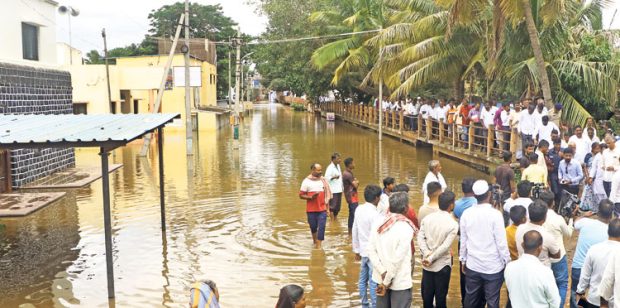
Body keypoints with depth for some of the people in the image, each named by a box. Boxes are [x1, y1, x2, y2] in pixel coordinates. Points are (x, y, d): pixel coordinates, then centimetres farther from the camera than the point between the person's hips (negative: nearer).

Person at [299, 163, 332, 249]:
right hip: (311, 210, -1)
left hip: (322, 210, 2)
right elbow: (301, 195, -6)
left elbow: (327, 194, 11)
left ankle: (318, 246, -2)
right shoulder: (306, 181, -7)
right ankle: (315, 241, 40)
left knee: (321, 227, -7)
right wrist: (311, 197, -22)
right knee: (313, 227, 13)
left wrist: (327, 207, 10)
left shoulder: (323, 180, 3)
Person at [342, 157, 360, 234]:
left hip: (352, 196, 10)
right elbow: (355, 185, -20)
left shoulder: (349, 173, 14)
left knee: (352, 214, 14)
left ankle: (350, 231, 21)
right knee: (354, 214, -11)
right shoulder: (348, 174, -20)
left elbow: (355, 183, 15)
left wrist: (356, 182, -7)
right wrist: (357, 182, 1)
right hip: (352, 196, -10)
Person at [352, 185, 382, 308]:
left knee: (363, 279, 16)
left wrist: (356, 250, 18)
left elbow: (355, 231, 8)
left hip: (363, 251, 8)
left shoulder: (359, 209, 1)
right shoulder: (374, 214, -21)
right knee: (373, 282, 1)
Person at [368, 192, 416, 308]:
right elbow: (398, 259, -20)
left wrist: (383, 272, -9)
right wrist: (387, 281, -12)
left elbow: (371, 251, -5)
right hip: (400, 282, -6)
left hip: (380, 278, 6)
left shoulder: (378, 224, 0)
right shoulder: (406, 228, -17)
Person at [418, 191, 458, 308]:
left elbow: (420, 238, -8)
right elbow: (445, 246, -19)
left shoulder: (427, 218, -2)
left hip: (427, 264, 4)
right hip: (442, 265, -4)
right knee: (440, 295, 11)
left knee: (426, 294, 16)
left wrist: (427, 254, -13)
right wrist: (431, 258, -15)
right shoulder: (453, 224, -15)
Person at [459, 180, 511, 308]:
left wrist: (463, 260, 17)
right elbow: (501, 242, -12)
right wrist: (507, 262, 2)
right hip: (493, 267, -4)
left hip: (472, 266, 4)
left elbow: (463, 240, 4)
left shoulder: (466, 214, -4)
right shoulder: (495, 214, -15)